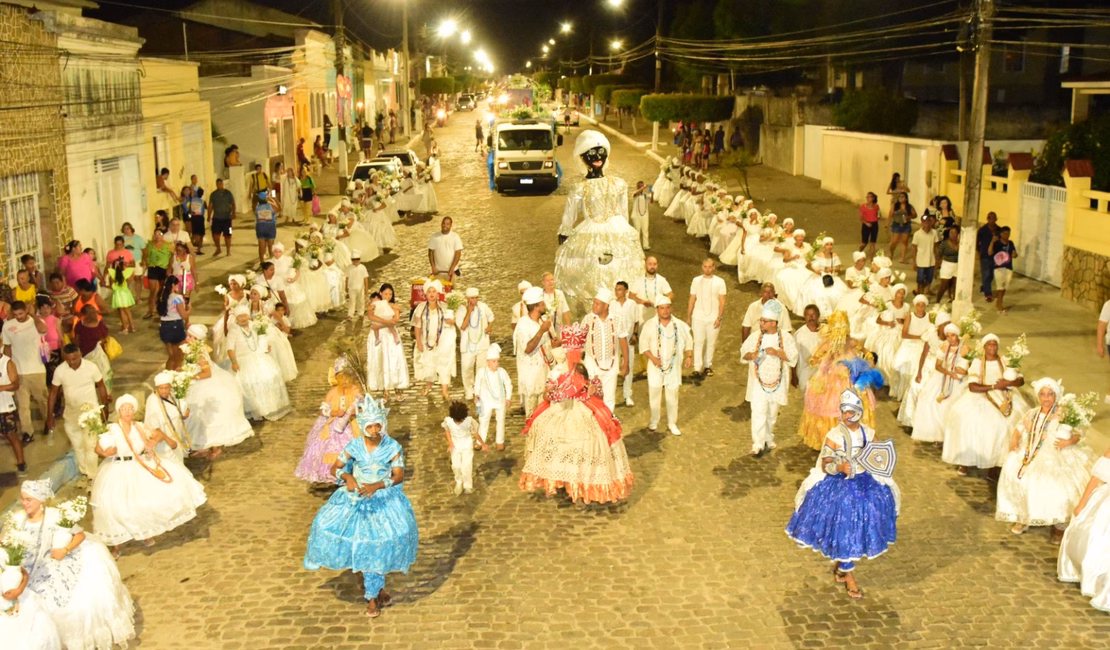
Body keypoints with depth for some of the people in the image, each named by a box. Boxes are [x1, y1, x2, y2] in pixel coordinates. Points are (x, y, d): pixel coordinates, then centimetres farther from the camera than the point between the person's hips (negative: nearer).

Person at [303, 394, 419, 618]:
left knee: (376, 546, -3)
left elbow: (399, 475, -15)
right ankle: (376, 590, 19)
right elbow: (335, 468, 0)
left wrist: (377, 486, -31)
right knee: (366, 547, 0)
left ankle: (373, 595, 19)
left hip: (384, 500, -1)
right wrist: (347, 477, -22)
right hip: (356, 499, 1)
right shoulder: (354, 446, -5)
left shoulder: (393, 447, -10)